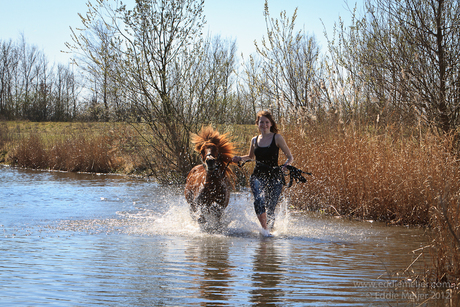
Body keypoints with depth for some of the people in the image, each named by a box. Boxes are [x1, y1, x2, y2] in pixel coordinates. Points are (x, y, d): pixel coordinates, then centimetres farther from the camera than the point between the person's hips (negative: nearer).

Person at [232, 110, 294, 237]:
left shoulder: (277, 138, 1)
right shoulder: (254, 140, 11)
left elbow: (290, 157, 2)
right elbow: (251, 157, 29)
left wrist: (285, 165, -18)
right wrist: (240, 158, 9)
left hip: (274, 177, -2)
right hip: (258, 176, 2)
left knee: (270, 209, -3)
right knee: (259, 200, -27)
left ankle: (270, 229, 23)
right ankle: (264, 229, -24)